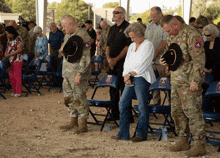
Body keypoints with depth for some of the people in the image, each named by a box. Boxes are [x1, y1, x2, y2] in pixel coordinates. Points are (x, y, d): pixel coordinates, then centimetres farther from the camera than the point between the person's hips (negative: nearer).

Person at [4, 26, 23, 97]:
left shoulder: (17, 39, -13)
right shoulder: (9, 39, 12)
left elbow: (20, 49, -20)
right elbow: (8, 47, 21)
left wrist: (9, 54, -19)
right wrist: (6, 52, -1)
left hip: (17, 60, -9)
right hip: (11, 61, 9)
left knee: (17, 77, -3)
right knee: (11, 77, 11)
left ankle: (18, 92, 4)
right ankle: (14, 91, 21)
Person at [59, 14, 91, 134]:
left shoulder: (83, 36, -14)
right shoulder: (68, 35, 15)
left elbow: (85, 57, -18)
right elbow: (61, 50, 27)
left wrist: (80, 74, -22)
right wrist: (62, 49, 2)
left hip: (78, 74, -9)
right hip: (67, 73, 9)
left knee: (79, 99, -5)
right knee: (69, 99, 14)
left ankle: (83, 125, 2)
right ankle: (73, 122, 25)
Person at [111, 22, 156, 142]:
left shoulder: (148, 45, -5)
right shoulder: (132, 46, 19)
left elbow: (143, 64, -12)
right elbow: (127, 62, 15)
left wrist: (130, 74, -10)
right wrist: (126, 76, -2)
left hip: (142, 78, -8)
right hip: (130, 78, 8)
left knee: (142, 106, -5)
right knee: (123, 104, 3)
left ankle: (142, 135, 2)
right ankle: (123, 133, 9)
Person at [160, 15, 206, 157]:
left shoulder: (192, 36, -14)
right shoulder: (171, 37, 13)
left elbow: (199, 60, -17)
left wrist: (195, 80, -20)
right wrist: (165, 60, 4)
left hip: (189, 82, -9)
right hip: (176, 81, 9)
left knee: (193, 112, -7)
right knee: (177, 112, 13)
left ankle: (199, 145, -2)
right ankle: (183, 141, 24)